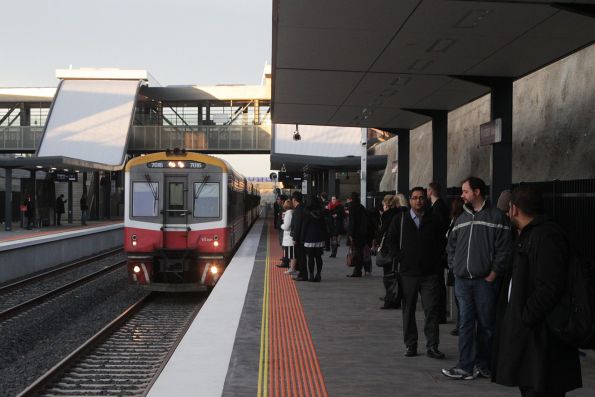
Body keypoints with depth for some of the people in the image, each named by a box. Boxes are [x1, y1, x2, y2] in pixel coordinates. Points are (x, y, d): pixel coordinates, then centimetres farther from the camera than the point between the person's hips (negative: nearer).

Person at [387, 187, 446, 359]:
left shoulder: (434, 221, 4)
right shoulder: (400, 220, 4)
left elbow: (440, 243, 10)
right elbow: (392, 240, 7)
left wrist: (435, 260, 1)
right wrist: (401, 258, -2)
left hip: (430, 273, 0)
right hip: (407, 272, 1)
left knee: (431, 309, -4)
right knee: (408, 310, 7)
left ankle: (432, 346, 0)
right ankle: (410, 345, 15)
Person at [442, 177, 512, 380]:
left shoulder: (496, 217, -4)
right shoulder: (462, 218, 14)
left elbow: (503, 249, -8)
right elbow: (451, 246, 21)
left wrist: (493, 274, -11)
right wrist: (455, 268, 9)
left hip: (485, 281, -5)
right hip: (462, 281, 5)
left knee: (486, 324, 5)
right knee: (466, 323, 3)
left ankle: (484, 365, 16)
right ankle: (466, 366, 5)